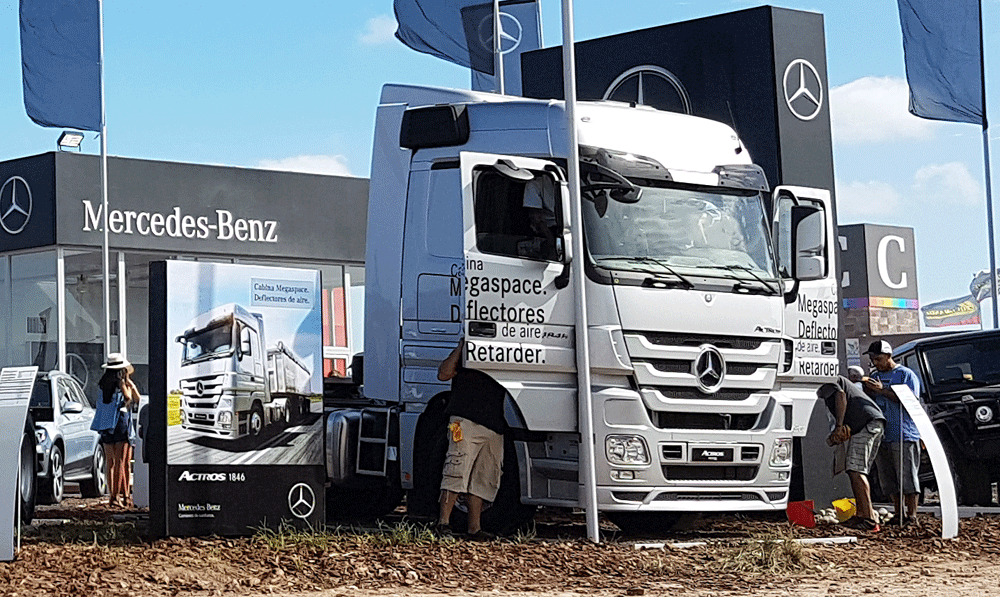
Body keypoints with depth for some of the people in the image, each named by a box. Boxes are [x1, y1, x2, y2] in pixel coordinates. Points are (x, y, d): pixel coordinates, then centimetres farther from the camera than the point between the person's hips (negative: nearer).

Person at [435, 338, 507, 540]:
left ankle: (474, 527, 6)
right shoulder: (465, 355, 6)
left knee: (483, 478, 4)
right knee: (457, 471, -12)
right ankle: (443, 521, -10)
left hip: (494, 428, 6)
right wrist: (461, 347, -9)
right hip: (466, 422, -6)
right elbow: (443, 374, -7)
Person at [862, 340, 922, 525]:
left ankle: (911, 514, -4)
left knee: (907, 475, -7)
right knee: (888, 479, 6)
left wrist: (883, 390, -17)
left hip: (904, 435, -6)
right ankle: (898, 513, 13)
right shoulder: (875, 376, 18)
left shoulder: (906, 374, -1)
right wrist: (867, 390, -2)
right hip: (881, 434, 6)